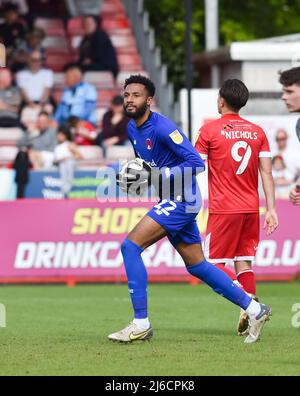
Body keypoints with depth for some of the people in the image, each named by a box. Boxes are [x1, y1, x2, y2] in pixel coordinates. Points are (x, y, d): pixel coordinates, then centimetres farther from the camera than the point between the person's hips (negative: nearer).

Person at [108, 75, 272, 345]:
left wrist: (157, 174, -26)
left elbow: (196, 163, -22)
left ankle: (141, 324, -13)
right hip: (173, 202, 10)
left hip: (181, 200, -10)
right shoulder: (132, 128, 9)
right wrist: (130, 176, 6)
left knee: (130, 246, -16)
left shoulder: (162, 128, -18)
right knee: (197, 266, 14)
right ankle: (254, 310, 23)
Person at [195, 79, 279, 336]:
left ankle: (248, 302, -23)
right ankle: (250, 312, -3)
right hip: (251, 208, 5)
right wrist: (271, 209, 4)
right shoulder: (257, 132, 8)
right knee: (243, 263, 10)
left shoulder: (210, 131, -4)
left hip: (223, 209, -5)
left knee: (214, 263, 1)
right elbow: (267, 173, 4)